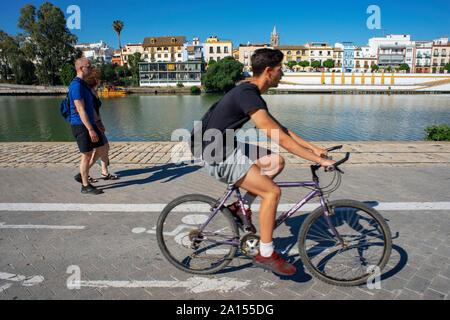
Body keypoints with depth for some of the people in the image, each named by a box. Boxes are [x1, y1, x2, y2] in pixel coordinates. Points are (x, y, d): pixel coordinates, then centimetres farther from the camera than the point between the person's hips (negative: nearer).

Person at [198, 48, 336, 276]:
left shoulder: (251, 94, 12)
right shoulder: (247, 95, -20)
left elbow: (279, 128, 16)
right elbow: (279, 138, -25)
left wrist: (312, 148, 12)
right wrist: (319, 160, -20)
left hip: (229, 149, 10)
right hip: (219, 157, -10)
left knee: (276, 161, 11)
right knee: (272, 192, -12)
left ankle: (242, 206, 16)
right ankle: (265, 254, 2)